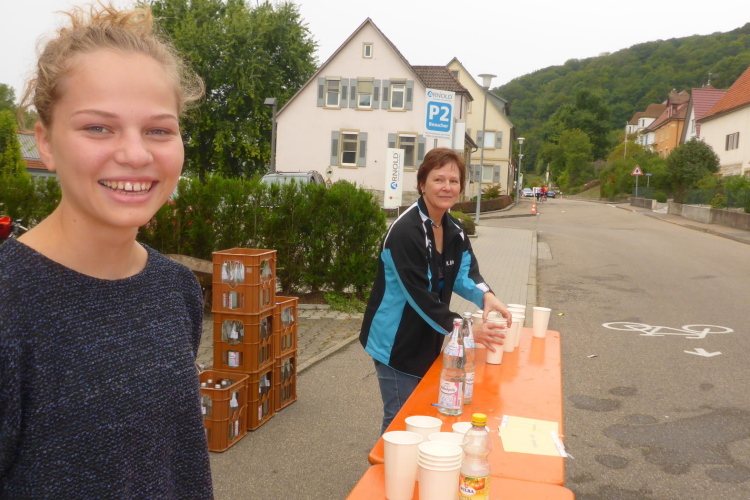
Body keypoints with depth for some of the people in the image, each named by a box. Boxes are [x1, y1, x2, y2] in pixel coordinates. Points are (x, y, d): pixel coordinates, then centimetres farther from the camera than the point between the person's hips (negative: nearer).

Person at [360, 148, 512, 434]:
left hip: (428, 343, 8)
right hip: (398, 344, -8)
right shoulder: (405, 232, -24)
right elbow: (419, 295, -27)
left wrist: (486, 296, -17)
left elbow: (464, 274, 5)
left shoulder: (454, 230, 3)